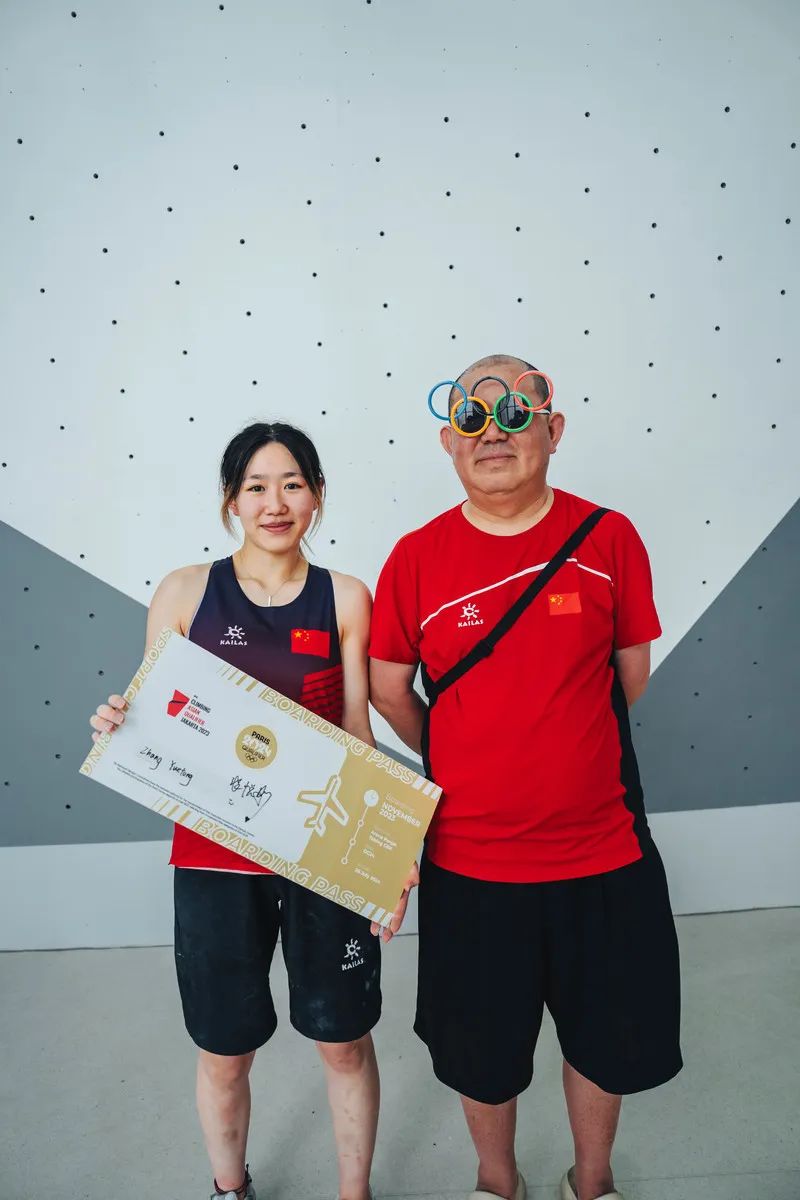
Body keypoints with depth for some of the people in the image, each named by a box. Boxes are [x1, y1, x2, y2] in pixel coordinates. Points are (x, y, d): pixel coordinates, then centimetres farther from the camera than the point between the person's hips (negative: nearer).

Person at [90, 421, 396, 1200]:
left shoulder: (345, 599, -3)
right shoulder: (184, 593, -4)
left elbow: (358, 736, -1)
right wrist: (117, 732, -20)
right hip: (215, 856, 0)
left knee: (344, 1040, 15)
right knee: (223, 1050, 17)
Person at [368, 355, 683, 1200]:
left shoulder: (608, 538, -8)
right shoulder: (417, 558, -9)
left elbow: (631, 673, 3)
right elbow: (387, 688, 2)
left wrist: (562, 751, 8)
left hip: (602, 852, 1)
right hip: (470, 859, 0)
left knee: (608, 1040, 22)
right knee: (483, 1051, 20)